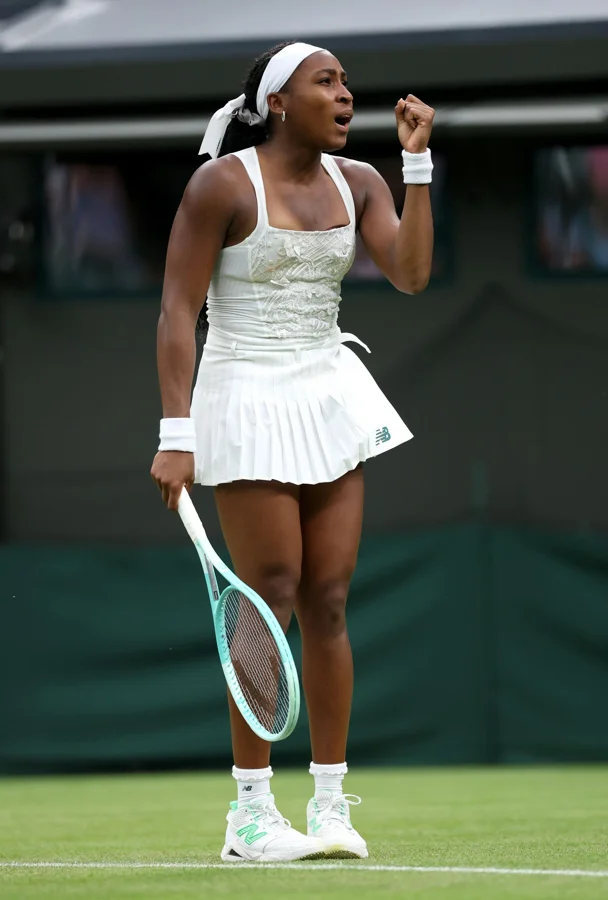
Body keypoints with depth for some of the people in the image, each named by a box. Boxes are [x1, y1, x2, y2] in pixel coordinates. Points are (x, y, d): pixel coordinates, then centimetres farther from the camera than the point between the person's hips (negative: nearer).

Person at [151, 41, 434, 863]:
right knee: (270, 602, -7)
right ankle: (250, 816, -1)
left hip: (334, 396, 6)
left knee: (329, 601, 3)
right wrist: (176, 434, -17)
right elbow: (177, 312, -11)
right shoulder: (222, 185, -9)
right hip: (250, 402, -6)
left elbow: (410, 274, -7)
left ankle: (332, 805, 7)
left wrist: (417, 160, -9)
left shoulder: (357, 183, 7)